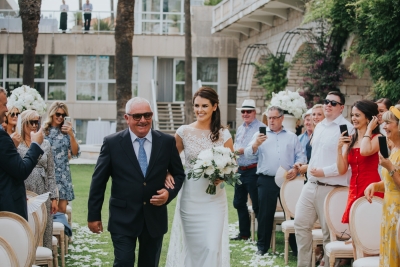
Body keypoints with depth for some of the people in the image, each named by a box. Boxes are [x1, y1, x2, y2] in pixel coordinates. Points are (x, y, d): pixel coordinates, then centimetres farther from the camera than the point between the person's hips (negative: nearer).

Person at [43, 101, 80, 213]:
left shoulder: (67, 131, 5)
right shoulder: (44, 130, 2)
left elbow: (75, 154, -1)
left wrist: (71, 135, -10)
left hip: (63, 175, 1)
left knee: (62, 209, -1)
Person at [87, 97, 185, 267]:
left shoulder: (167, 142, 1)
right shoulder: (112, 143, -4)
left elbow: (179, 174, 11)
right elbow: (98, 181, -1)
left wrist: (169, 193, -10)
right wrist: (94, 215, -1)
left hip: (155, 218, 3)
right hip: (123, 219, -2)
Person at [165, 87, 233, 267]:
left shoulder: (223, 135, -1)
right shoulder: (184, 132, -1)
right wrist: (167, 175, -11)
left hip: (214, 199, 0)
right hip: (189, 198, 0)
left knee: (212, 246, -6)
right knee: (192, 245, 7)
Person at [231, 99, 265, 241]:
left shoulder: (261, 128, -10)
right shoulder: (240, 129, 18)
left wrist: (245, 151, -20)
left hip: (253, 170, -9)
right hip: (240, 170, 9)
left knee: (257, 205, -4)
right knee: (239, 203, 15)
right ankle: (244, 233, 27)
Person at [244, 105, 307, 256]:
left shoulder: (292, 137, 14)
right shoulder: (260, 135, 9)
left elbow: (301, 156, 9)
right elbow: (249, 154, -1)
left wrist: (296, 169, -10)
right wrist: (256, 144, -22)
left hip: (288, 180, 1)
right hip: (266, 180, -1)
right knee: (265, 213, 2)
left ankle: (296, 247, 9)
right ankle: (263, 246, 12)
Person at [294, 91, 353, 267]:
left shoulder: (347, 128, -12)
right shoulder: (319, 127, 15)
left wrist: (324, 172, -19)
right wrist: (310, 169, 14)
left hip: (331, 188, -8)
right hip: (311, 185, 8)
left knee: (329, 231, 2)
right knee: (301, 224, 10)